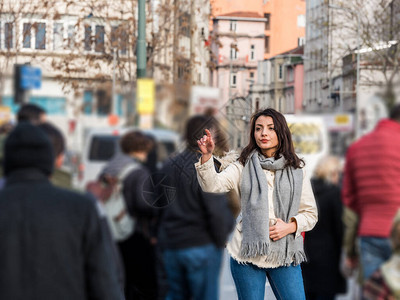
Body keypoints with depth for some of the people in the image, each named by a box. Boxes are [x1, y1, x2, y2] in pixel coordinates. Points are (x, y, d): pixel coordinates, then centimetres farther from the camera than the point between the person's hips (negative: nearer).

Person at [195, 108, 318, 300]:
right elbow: (212, 185, -13)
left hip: (285, 255, 1)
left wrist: (290, 226, -11)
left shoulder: (295, 170, 5)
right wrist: (207, 156, -30)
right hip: (247, 254, -1)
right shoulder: (244, 167, 3)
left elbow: (311, 213, 9)